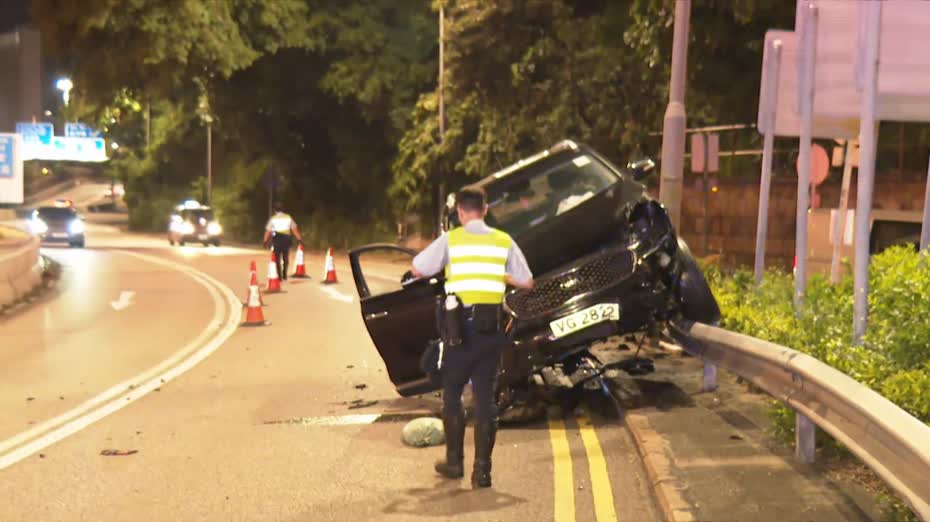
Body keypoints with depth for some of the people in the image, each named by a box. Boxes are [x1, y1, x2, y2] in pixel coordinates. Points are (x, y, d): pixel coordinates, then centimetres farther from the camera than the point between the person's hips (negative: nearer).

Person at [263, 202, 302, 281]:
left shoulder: (273, 219, 1)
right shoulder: (288, 217, 5)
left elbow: (268, 231, -2)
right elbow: (294, 229, 1)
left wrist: (265, 241, 5)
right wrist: (299, 239, 5)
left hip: (276, 240, -2)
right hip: (287, 240, 2)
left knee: (277, 259, 5)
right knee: (286, 258, 16)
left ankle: (280, 276, 0)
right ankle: (285, 275, 17)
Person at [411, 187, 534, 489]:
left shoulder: (450, 240, -3)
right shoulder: (504, 241, 3)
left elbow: (417, 270, 2)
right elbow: (526, 282, 7)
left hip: (461, 325, -2)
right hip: (491, 327, 2)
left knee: (452, 392, 14)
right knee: (485, 395, 6)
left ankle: (454, 461, 18)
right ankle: (482, 469, 3)